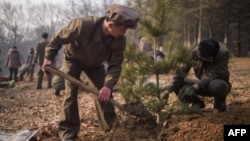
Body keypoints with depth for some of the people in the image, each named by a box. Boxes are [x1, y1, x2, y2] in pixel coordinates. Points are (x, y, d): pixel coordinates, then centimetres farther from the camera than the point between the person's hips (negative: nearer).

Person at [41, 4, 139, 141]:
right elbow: (58, 39, -26)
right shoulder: (82, 25, -42)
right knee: (71, 93, -13)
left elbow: (115, 65, -25)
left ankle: (112, 126, 14)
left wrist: (108, 85, -39)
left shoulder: (120, 40, -29)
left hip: (94, 62, 4)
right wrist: (48, 57, -30)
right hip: (73, 58, -3)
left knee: (105, 93, -3)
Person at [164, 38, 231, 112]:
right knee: (178, 84, -17)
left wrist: (197, 86, -43)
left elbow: (212, 75, -31)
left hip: (220, 84, -3)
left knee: (217, 85, -41)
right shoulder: (194, 53, -17)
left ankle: (219, 103, -6)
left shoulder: (223, 53, -25)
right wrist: (169, 90, -23)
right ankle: (197, 103, 8)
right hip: (204, 85, 4)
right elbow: (182, 71, -16)